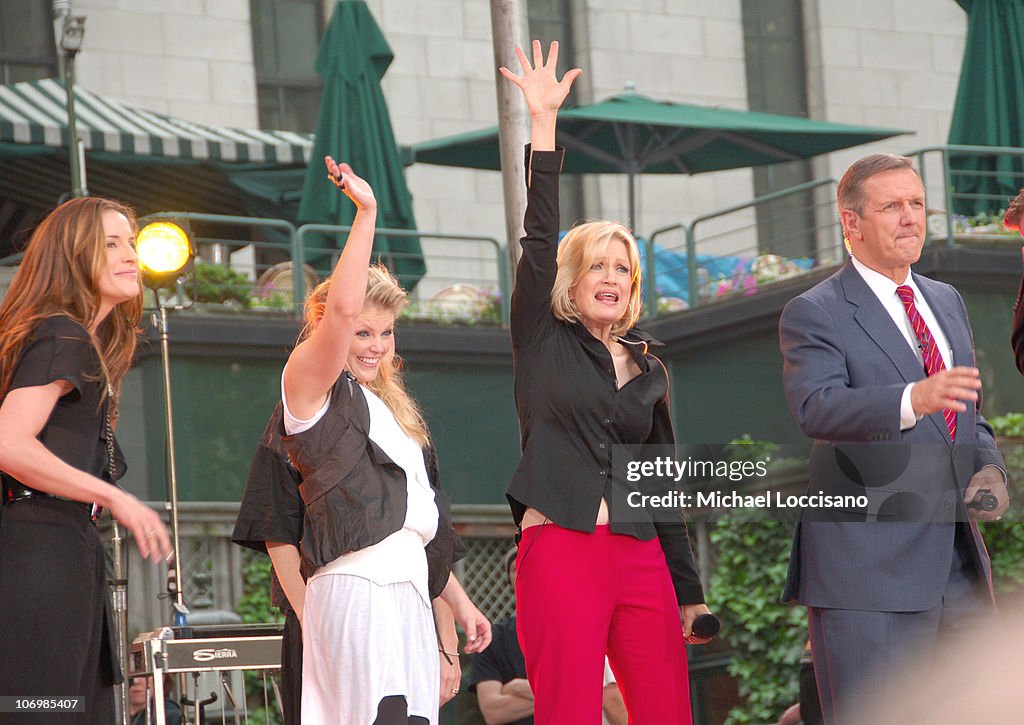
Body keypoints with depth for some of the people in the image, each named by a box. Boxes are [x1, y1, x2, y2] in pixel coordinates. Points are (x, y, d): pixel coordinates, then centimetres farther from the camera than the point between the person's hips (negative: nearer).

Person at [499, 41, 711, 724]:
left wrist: (690, 587, 17)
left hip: (641, 560, 4)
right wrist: (543, 123, -11)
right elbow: (539, 238, -4)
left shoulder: (649, 370, 18)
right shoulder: (544, 342, 7)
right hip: (559, 552, -4)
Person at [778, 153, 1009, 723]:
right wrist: (915, 399, -38)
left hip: (960, 562, 7)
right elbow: (816, 408, -22)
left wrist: (990, 469, 3)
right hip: (867, 569, -6)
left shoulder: (948, 302, 19)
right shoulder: (814, 314, -4)